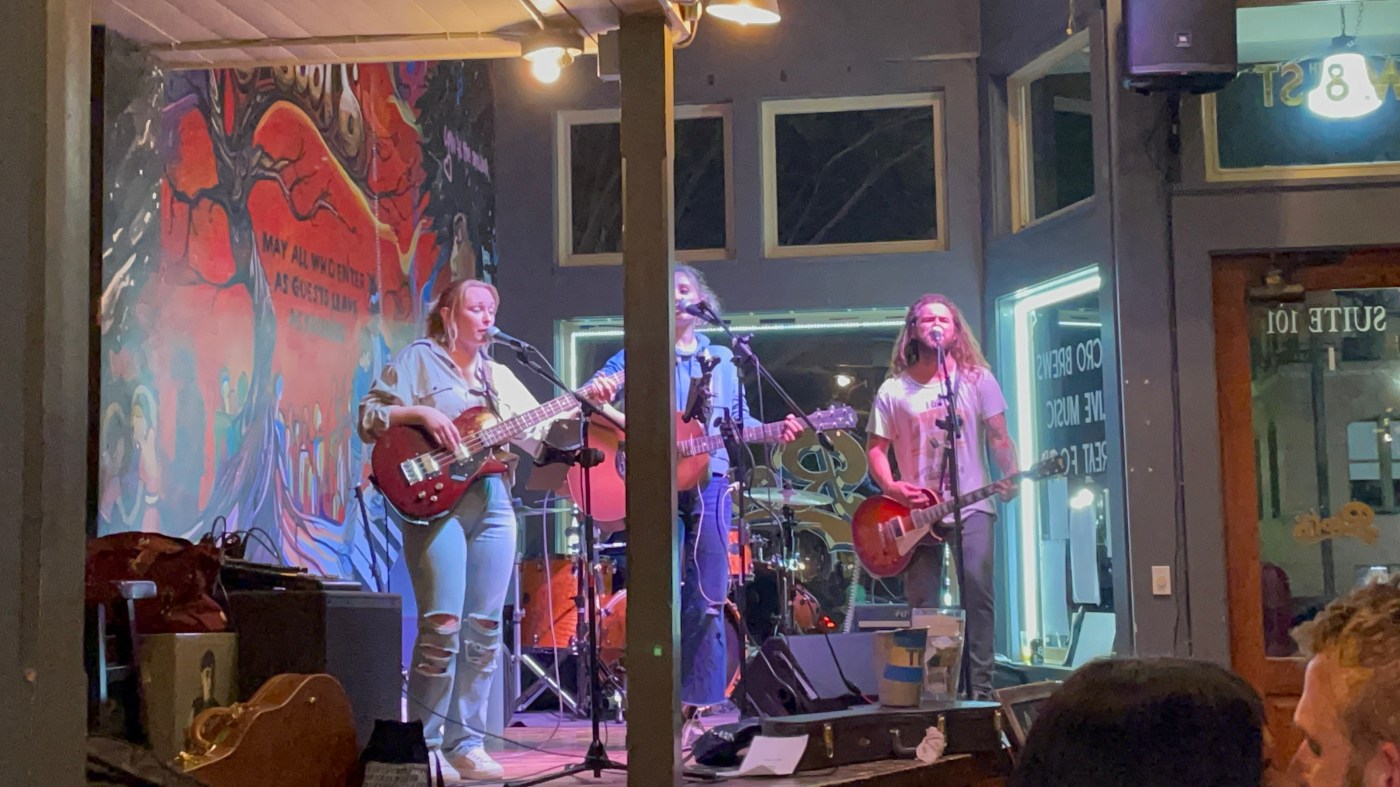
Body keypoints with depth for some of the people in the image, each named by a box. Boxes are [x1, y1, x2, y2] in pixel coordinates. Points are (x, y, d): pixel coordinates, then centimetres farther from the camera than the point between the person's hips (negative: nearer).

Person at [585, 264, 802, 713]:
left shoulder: (721, 359, 17)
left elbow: (739, 420, 20)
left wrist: (776, 431, 2)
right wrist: (619, 418, -22)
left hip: (709, 484, 3)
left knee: (709, 599, 1)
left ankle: (701, 702, 7)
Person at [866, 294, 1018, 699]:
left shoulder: (977, 380, 7)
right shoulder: (893, 391, 7)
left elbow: (998, 437, 3)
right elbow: (875, 448, 8)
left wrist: (1010, 475, -14)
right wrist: (892, 488, -9)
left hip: (971, 508, -1)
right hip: (916, 513, 1)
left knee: (977, 592, -10)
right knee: (922, 604, 1)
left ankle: (980, 687, -5)